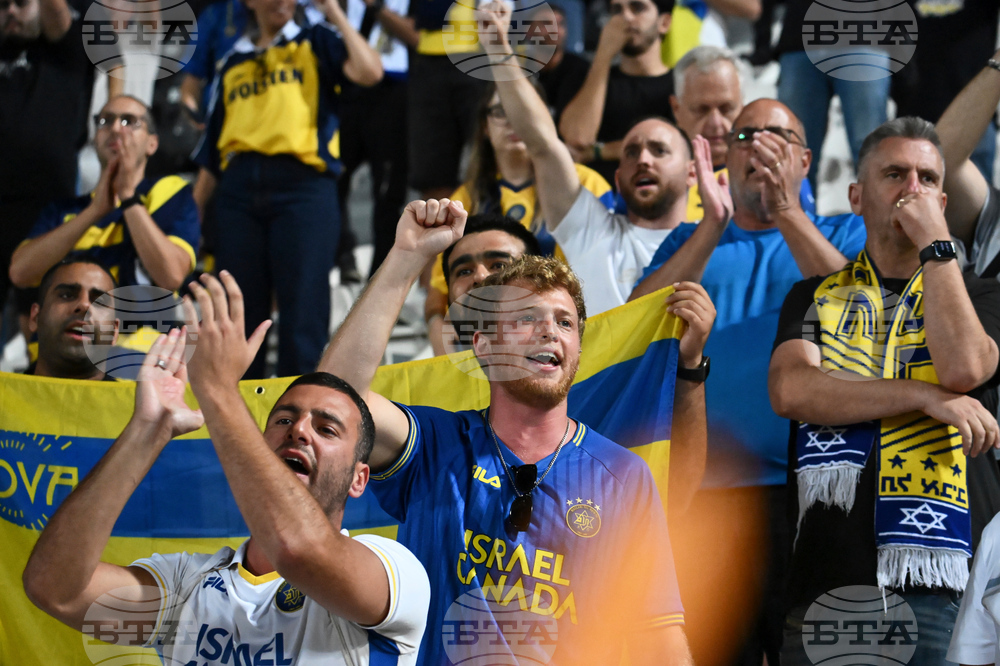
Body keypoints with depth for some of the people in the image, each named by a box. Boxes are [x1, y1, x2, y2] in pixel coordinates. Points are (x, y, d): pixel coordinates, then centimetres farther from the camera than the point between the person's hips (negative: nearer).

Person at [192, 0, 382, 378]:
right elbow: (211, 154, 22)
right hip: (239, 192, 4)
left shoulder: (314, 44, 13)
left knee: (303, 308, -9)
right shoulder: (232, 65, 23)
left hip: (303, 188, -4)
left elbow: (369, 72, -8)